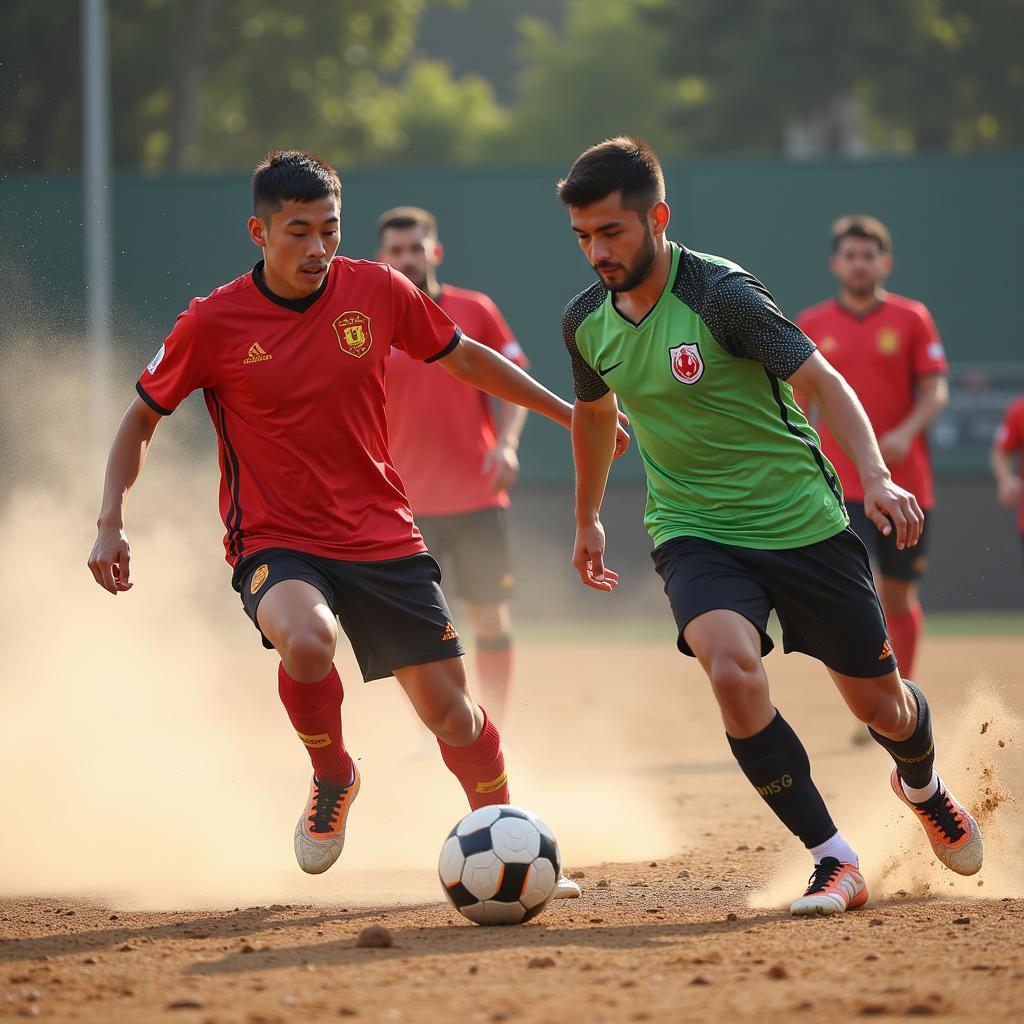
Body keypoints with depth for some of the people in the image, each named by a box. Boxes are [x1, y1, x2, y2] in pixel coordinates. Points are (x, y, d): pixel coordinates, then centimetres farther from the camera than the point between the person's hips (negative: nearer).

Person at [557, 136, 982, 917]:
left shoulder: (720, 293, -19)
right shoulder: (586, 322, -2)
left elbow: (820, 380, -21)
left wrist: (875, 477, -36)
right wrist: (587, 518, 30)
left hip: (802, 522, -3)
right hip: (694, 531, 3)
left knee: (878, 701, 8)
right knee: (732, 670, -27)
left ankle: (924, 787, 46)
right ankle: (835, 864, -15)